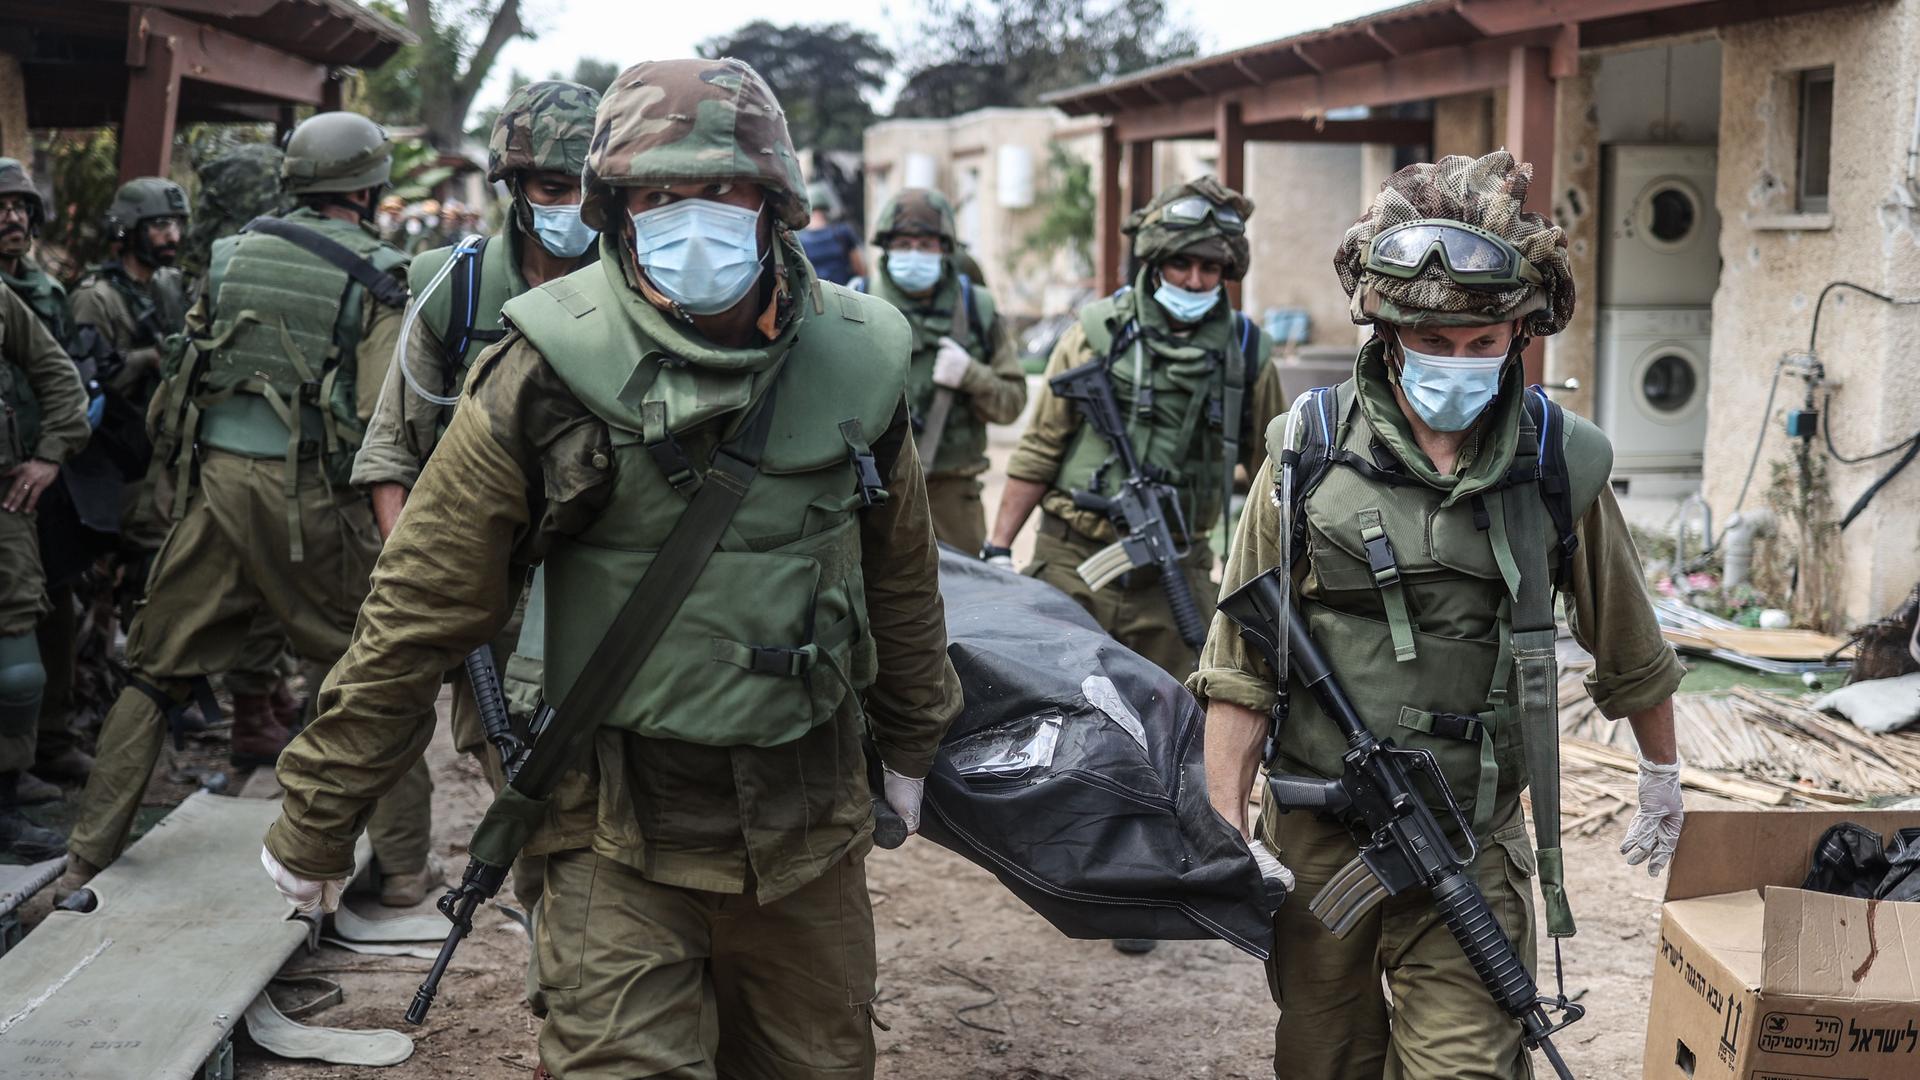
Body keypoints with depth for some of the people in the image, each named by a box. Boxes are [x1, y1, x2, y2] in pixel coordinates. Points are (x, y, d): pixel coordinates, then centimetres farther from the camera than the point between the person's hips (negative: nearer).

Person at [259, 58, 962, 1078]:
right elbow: (420, 603, -9)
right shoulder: (547, 372, -14)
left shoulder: (856, 361, -3)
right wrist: (315, 820, -5)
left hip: (808, 823, 4)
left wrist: (910, 743, 24)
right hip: (619, 838, -4)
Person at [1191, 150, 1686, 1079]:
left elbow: (1629, 651, 13)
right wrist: (1225, 829, -6)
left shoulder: (1558, 465, -2)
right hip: (1315, 842, 1)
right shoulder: (1308, 453, -5)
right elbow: (1238, 661, -2)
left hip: (1473, 851, 0)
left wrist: (1662, 777, 24)